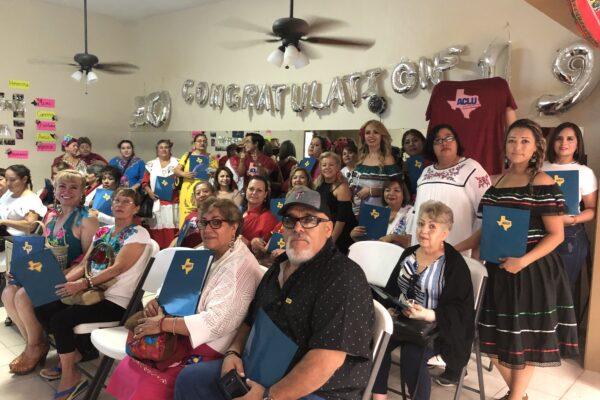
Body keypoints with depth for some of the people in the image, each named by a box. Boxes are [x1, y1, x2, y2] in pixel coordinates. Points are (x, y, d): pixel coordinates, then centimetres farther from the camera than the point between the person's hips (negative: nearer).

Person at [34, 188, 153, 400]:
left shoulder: (138, 234, -9)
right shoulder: (102, 232, 15)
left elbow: (118, 268, -21)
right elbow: (84, 264, 14)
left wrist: (83, 284, -29)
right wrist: (62, 281, -3)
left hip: (116, 301, -8)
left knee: (60, 319, -21)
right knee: (42, 311, -1)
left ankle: (70, 379, -3)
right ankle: (73, 355, 13)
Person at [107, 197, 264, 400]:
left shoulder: (241, 267, -20)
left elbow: (216, 321, -26)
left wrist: (163, 324, -23)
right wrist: (158, 301, -7)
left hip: (207, 349, -8)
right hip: (183, 339, 8)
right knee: (129, 368, -1)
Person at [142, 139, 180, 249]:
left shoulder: (176, 163, 10)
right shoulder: (151, 164, 12)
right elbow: (145, 182, 10)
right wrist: (149, 192, -6)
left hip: (172, 202, -1)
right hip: (156, 202, 1)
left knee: (171, 229, -7)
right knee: (156, 230, -2)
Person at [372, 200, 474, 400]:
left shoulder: (454, 264, -9)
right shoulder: (408, 254, 10)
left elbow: (460, 309, -14)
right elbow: (391, 289, 14)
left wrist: (427, 315, -28)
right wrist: (389, 307, -7)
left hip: (436, 327, -5)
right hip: (402, 319, 5)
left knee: (411, 355, -31)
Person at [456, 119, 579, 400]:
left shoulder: (543, 184, -10)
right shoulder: (497, 181, 8)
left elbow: (556, 234, -12)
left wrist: (523, 261, -23)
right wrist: (455, 248, 4)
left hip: (532, 270, -6)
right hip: (498, 268, 6)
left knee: (523, 338, 7)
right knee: (496, 338, 13)